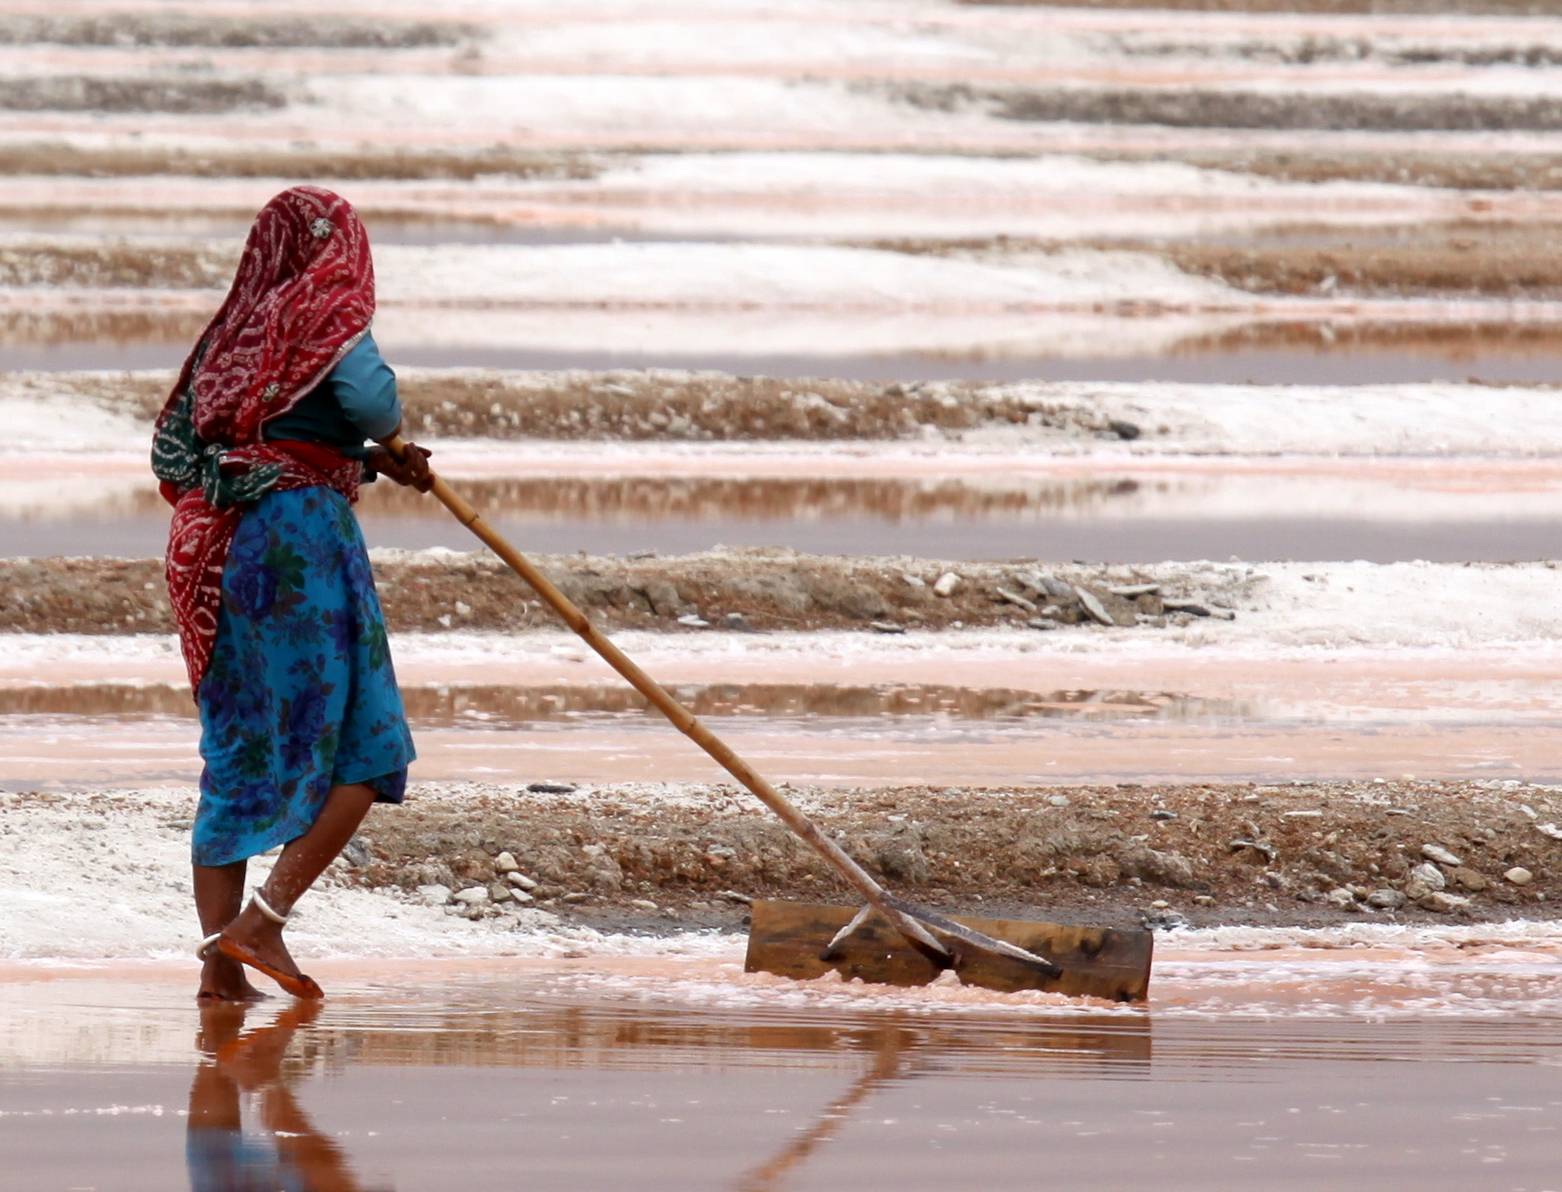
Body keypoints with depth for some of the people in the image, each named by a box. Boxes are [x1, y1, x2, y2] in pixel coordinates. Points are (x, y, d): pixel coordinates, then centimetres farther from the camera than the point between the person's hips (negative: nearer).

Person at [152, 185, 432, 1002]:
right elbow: (369, 393, -21)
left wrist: (370, 462, 15)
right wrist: (385, 443, 5)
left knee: (237, 753, 9)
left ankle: (219, 956, 5)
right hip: (302, 532, -7)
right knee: (363, 749, 1)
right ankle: (264, 918, -11)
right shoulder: (326, 309, -2)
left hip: (219, 550, 7)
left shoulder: (232, 331, 17)